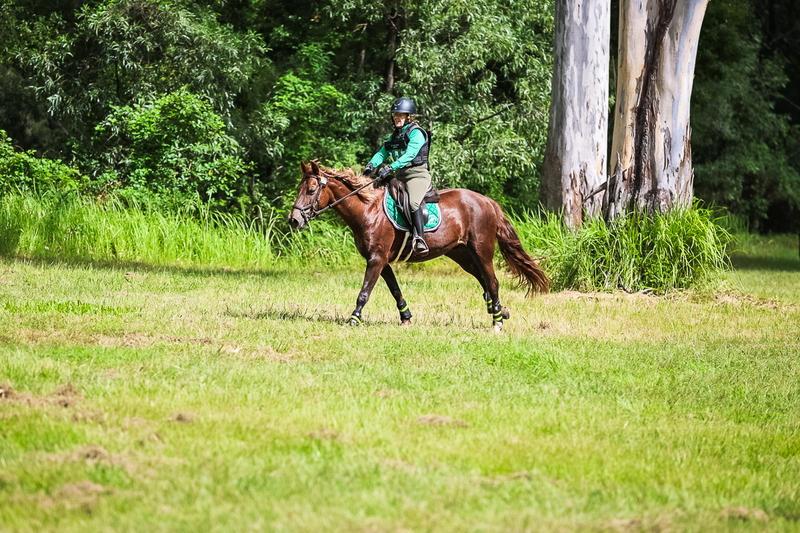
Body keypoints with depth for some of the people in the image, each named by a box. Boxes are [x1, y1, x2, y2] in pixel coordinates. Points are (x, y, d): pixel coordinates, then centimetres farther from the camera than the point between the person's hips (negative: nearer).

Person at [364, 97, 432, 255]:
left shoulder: (416, 133, -7)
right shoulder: (394, 136, 18)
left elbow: (409, 155, -20)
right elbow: (382, 153, 11)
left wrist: (390, 167, -30)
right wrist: (372, 164, -11)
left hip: (417, 174, -9)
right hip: (400, 177, 9)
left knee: (413, 202, -32)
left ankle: (420, 240, -38)